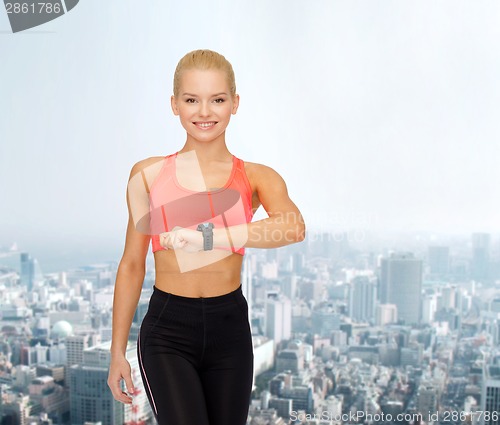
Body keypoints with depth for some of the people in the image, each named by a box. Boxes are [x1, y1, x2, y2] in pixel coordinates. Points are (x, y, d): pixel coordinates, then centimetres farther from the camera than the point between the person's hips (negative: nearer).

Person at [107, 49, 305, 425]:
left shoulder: (257, 178, -1)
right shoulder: (148, 175, -1)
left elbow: (293, 228, -23)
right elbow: (132, 264, 5)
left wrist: (206, 236, -32)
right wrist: (118, 351, 9)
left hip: (230, 328, 2)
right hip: (167, 331, -1)